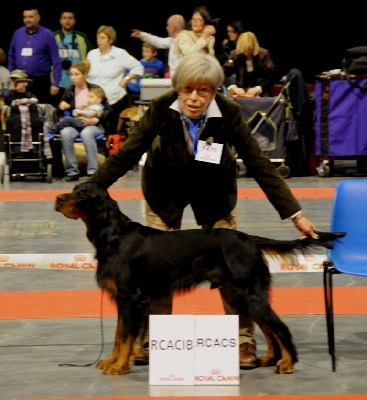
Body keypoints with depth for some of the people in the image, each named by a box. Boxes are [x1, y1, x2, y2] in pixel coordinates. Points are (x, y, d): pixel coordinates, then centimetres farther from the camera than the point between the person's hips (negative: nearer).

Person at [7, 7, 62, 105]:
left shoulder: (47, 35, -5)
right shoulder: (17, 33, 6)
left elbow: (56, 61, -7)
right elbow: (11, 57, 16)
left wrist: (55, 83, -12)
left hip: (41, 82, -4)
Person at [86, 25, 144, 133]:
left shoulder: (120, 54, -1)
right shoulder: (92, 54, 11)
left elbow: (138, 68, 3)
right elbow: (86, 74, 20)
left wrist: (126, 79, -5)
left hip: (115, 100, -3)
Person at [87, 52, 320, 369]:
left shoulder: (229, 113, -27)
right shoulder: (161, 109, -27)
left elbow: (259, 164, -24)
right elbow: (126, 155, -23)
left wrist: (295, 214, -26)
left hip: (214, 191, 0)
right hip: (166, 190, 0)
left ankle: (244, 340, 3)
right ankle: (152, 340, 10)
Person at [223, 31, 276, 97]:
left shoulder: (263, 54, -3)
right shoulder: (234, 54, 1)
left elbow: (270, 76, -6)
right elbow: (224, 74, -3)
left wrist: (258, 88, -22)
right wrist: (233, 87, -21)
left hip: (261, 93, -2)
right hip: (241, 93, 3)